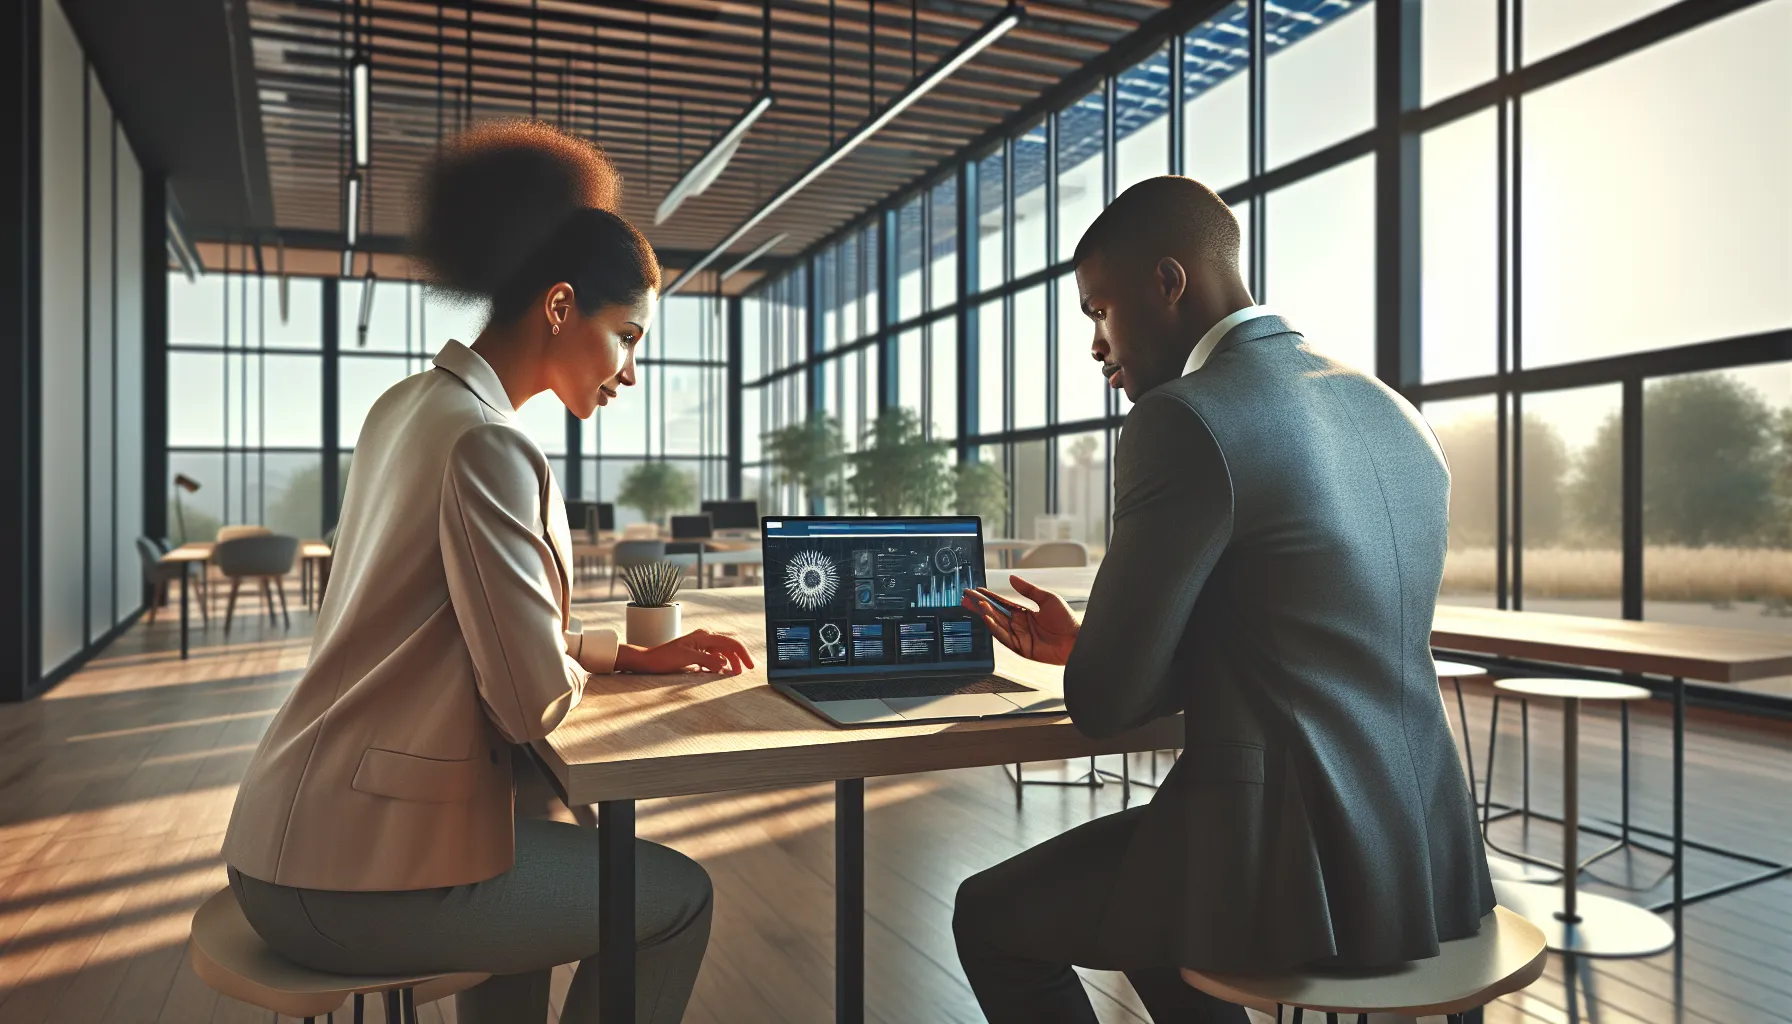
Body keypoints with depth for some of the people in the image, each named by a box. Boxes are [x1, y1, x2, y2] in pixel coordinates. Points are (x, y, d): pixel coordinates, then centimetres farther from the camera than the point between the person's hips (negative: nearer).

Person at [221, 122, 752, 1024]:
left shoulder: (408, 405, 7)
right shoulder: (487, 446, -22)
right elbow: (536, 700, -21)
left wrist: (638, 655, 11)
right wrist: (576, 672, 1)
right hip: (357, 879, -9)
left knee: (557, 857, 33)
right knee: (677, 900, 9)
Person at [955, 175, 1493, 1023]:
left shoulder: (1182, 420, -18)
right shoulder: (1393, 413, 9)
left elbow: (1107, 704, -14)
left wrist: (1082, 659, 9)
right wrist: (1085, 645, 18)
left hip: (1294, 866, -8)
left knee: (989, 919, 13)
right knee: (1145, 882, 32)